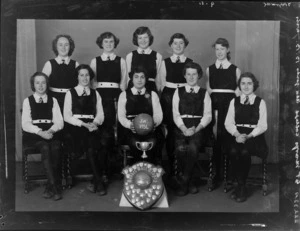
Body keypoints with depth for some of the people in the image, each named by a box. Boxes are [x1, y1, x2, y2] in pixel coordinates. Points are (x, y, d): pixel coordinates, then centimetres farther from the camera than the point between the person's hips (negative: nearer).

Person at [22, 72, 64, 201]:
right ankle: (54, 187, -33)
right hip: (33, 134, -1)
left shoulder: (53, 101, 17)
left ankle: (49, 187, -24)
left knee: (56, 147, -32)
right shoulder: (27, 101, 11)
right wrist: (40, 132, -18)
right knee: (45, 147, -33)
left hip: (51, 133, 2)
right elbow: (25, 124, 0)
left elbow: (59, 122, 7)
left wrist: (51, 130, -15)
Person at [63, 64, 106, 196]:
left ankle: (95, 182, -17)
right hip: (76, 127, -2)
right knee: (91, 145, -32)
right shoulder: (70, 93, 10)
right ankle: (99, 182, -23)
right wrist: (83, 124, -12)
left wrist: (95, 122, -10)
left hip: (92, 126, 3)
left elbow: (100, 114, 13)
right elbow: (67, 116, 1)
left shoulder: (95, 94, 20)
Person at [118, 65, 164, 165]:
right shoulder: (124, 95, 15)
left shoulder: (152, 95, 18)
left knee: (152, 142, -33)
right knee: (135, 143, -34)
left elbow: (158, 114, 8)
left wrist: (154, 123, -15)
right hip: (130, 129, 0)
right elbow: (121, 116, 6)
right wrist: (130, 124, -16)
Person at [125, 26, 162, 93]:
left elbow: (158, 79, 8)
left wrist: (157, 92, 5)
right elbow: (126, 78, 10)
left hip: (151, 89, 0)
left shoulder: (158, 56, 5)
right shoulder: (130, 56, 8)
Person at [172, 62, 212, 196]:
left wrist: (196, 129, -13)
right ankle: (188, 181, -9)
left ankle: (184, 181, -14)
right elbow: (175, 114, 5)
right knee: (180, 149, -31)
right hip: (181, 128, 1)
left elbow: (207, 116, 4)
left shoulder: (204, 93, 14)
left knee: (193, 148, -33)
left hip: (198, 129, 0)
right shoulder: (178, 92, 15)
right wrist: (184, 129, -12)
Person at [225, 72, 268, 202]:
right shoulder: (234, 101, 14)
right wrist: (237, 134, -14)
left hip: (254, 137, -2)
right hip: (237, 136, 2)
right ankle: (240, 185, -15)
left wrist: (248, 136, -16)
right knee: (233, 151, -30)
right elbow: (228, 123, 6)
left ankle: (241, 186, -15)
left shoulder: (260, 102, 8)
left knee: (244, 151, -32)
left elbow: (262, 125, 0)